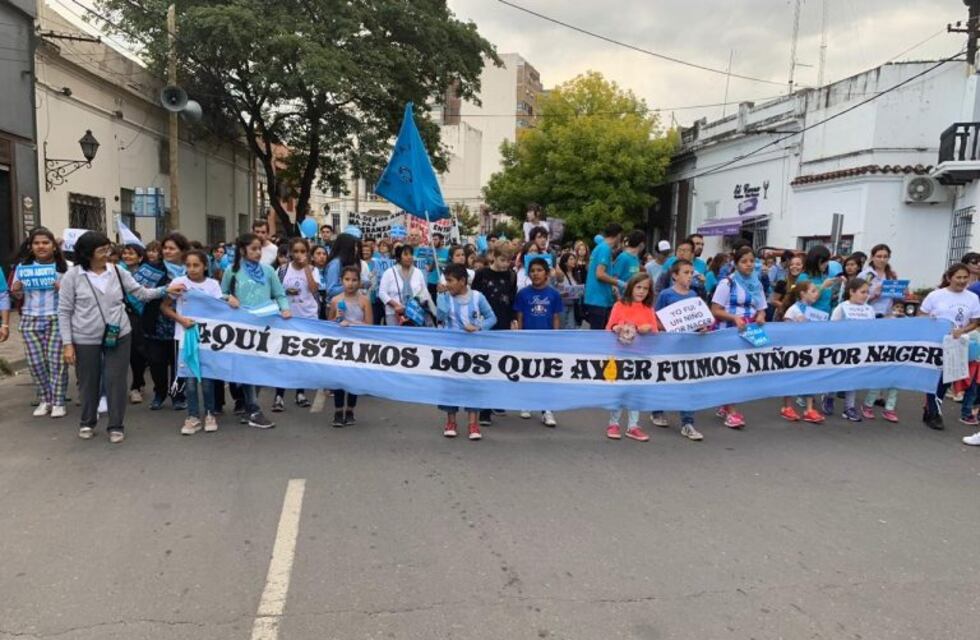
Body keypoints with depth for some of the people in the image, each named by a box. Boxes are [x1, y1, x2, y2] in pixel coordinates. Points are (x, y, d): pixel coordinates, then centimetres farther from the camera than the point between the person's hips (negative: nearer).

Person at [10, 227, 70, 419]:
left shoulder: (64, 267, -1)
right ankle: (45, 400, 18)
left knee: (57, 361, -4)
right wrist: (16, 292, -7)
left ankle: (58, 402, 5)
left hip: (57, 320, -3)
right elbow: (19, 296, 15)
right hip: (30, 320, 3)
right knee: (35, 362, 4)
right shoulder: (23, 266, 7)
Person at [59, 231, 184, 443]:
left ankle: (116, 426, 16)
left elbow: (141, 293, 3)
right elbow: (64, 312, -4)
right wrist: (68, 344, -8)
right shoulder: (72, 276, -6)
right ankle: (87, 422, 33)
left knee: (116, 381, 4)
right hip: (85, 339, -1)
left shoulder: (118, 272, 1)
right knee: (88, 382, 12)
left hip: (118, 336, 1)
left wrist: (166, 290, -13)